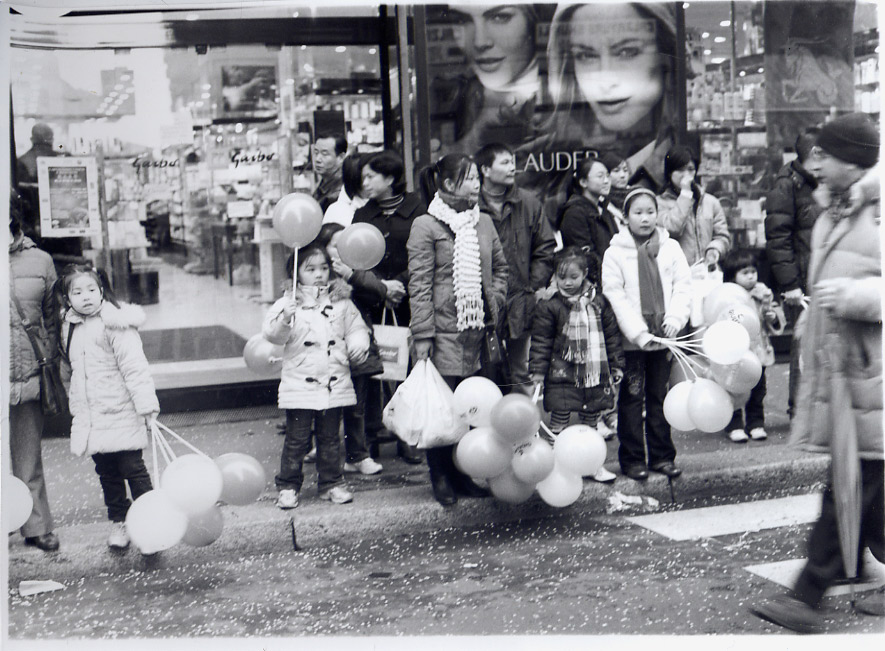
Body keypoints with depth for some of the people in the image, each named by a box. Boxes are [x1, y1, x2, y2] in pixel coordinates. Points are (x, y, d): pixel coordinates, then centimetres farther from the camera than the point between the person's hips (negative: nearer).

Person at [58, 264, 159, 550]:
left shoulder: (115, 324, -13)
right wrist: (76, 406, 21)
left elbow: (134, 367, -16)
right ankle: (118, 521, 25)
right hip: (89, 417, 6)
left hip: (121, 414, -6)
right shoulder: (69, 328, 9)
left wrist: (147, 405, -20)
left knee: (132, 468, -3)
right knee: (106, 472, 13)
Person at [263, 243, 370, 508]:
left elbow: (355, 327, 14)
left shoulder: (341, 302, 7)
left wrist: (358, 346, -5)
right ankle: (288, 486, 14)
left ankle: (331, 483, 23)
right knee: (296, 439, 3)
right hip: (299, 384, -3)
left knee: (330, 438, 13)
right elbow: (273, 335, -13)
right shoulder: (288, 303, -4)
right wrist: (285, 319, -31)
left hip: (335, 384, 3)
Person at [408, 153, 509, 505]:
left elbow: (500, 267, 25)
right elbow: (419, 284, -8)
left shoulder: (484, 222, 12)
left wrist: (495, 301, 10)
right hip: (444, 329, -5)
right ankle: (441, 478, 12)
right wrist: (422, 334, -12)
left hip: (477, 328, 5)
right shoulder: (425, 226, -5)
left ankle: (466, 474, 19)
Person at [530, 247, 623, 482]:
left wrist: (616, 365, 11)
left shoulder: (599, 302, 5)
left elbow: (612, 335, 12)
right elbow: (541, 341, -3)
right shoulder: (550, 306, -5)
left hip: (595, 373, 3)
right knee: (559, 419, -1)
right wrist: (538, 370, -6)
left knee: (592, 420, 13)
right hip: (562, 374, -3)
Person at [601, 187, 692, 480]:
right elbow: (615, 295, -7)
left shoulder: (670, 247, 7)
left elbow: (683, 285, 4)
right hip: (630, 339, -2)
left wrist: (675, 318, -12)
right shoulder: (615, 253, -2)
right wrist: (638, 332, -15)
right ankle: (632, 459, 11)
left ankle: (662, 456, 19)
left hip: (662, 336, 3)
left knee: (660, 396, 10)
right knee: (632, 397, 2)